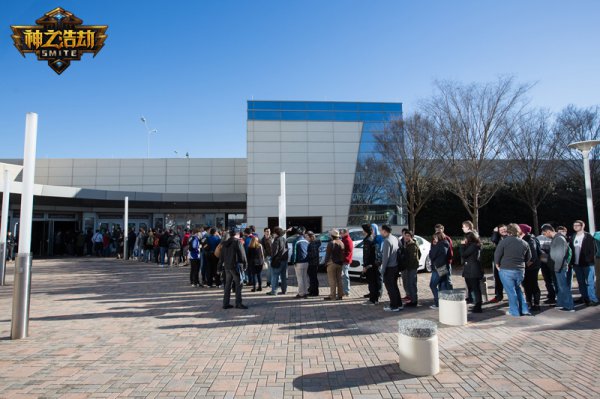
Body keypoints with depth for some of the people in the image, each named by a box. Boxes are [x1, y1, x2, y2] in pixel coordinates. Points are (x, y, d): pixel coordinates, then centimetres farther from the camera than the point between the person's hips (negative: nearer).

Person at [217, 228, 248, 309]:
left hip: (227, 266, 7)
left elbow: (221, 256, 14)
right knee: (238, 284, -1)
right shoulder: (238, 242, -10)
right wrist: (245, 264, -1)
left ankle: (225, 303, 14)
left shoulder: (225, 243, 12)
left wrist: (220, 267, 18)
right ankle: (238, 303, -1)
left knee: (227, 284, 12)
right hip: (236, 266, -7)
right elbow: (242, 254, -11)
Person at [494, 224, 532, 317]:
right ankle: (524, 310, 21)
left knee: (511, 291, 4)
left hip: (506, 270, -5)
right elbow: (528, 258, 14)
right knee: (517, 289, 22)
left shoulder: (504, 241, -10)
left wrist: (497, 264, 3)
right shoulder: (524, 243, 6)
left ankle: (515, 311, 12)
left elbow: (497, 254, -11)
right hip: (520, 271, 5)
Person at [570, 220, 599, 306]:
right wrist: (572, 262, 4)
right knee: (581, 282, 12)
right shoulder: (573, 237, 11)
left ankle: (593, 299, 0)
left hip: (587, 263, -6)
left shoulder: (588, 236, -4)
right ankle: (584, 297, 22)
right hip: (576, 264, 6)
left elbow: (593, 249, -8)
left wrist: (590, 260, -17)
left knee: (589, 282, -5)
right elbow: (571, 249, 11)